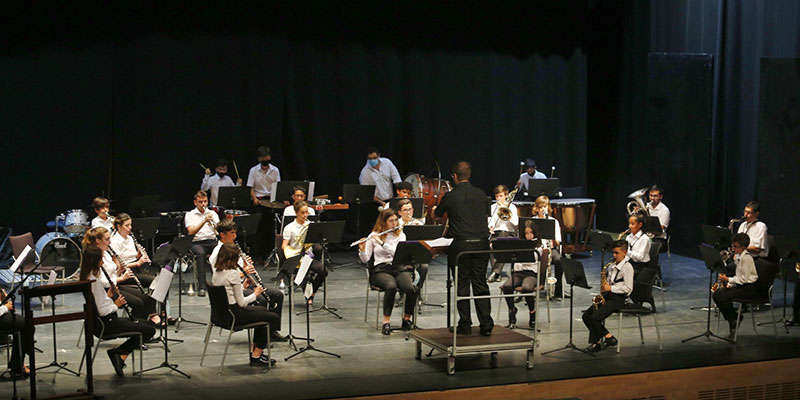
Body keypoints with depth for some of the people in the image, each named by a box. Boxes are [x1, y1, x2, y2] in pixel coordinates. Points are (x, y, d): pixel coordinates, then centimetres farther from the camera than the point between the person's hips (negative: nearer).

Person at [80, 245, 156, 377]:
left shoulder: (86, 277, 7)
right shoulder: (95, 281, -23)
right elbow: (103, 310, -25)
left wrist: (108, 295, 4)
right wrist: (116, 304, -9)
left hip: (99, 322, 10)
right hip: (107, 324, -10)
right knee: (150, 330, -4)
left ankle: (118, 352, 12)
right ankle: (120, 352, -1)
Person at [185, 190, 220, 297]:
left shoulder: (212, 213, 16)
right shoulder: (189, 215, 7)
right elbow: (191, 232, -9)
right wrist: (204, 221, -19)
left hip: (212, 241, 2)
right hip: (197, 243, -2)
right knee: (200, 253, -38)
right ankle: (201, 287, -38)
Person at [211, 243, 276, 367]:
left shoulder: (216, 272, 6)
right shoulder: (233, 273, -21)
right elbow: (241, 303, -18)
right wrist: (255, 294, -2)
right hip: (234, 315, -10)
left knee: (263, 310, 27)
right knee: (272, 317, 2)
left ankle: (255, 351, 31)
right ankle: (256, 356, 8)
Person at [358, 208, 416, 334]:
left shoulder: (400, 235, 11)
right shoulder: (373, 236, 8)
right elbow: (365, 260, 5)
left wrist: (382, 243, -17)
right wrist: (362, 249, -15)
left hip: (399, 267, 2)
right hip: (380, 269, -2)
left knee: (412, 289, -30)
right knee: (391, 286, -37)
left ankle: (407, 318, -6)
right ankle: (386, 322, -28)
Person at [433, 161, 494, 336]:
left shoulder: (450, 196, -6)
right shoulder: (481, 194, 5)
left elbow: (437, 214, 14)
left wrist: (435, 209, 38)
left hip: (461, 244, -3)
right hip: (481, 243, 3)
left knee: (462, 285, 5)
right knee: (480, 284, 8)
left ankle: (465, 325, 8)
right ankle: (486, 325, 6)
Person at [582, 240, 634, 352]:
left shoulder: (627, 267, -12)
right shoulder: (611, 265, 13)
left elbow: (628, 288, -17)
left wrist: (611, 288, -19)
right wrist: (603, 288, 4)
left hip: (618, 298, -9)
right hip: (607, 296, 9)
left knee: (595, 317, -22)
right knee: (586, 315, -4)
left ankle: (609, 338, -5)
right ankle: (596, 341, 0)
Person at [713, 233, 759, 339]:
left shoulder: (746, 258, -17)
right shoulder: (739, 256, 13)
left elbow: (744, 279, -21)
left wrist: (728, 279, -16)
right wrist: (729, 284, 6)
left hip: (748, 288, -10)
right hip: (740, 285, 10)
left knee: (722, 298, -24)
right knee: (716, 294, -3)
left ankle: (734, 321, -3)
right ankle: (732, 320, 1)